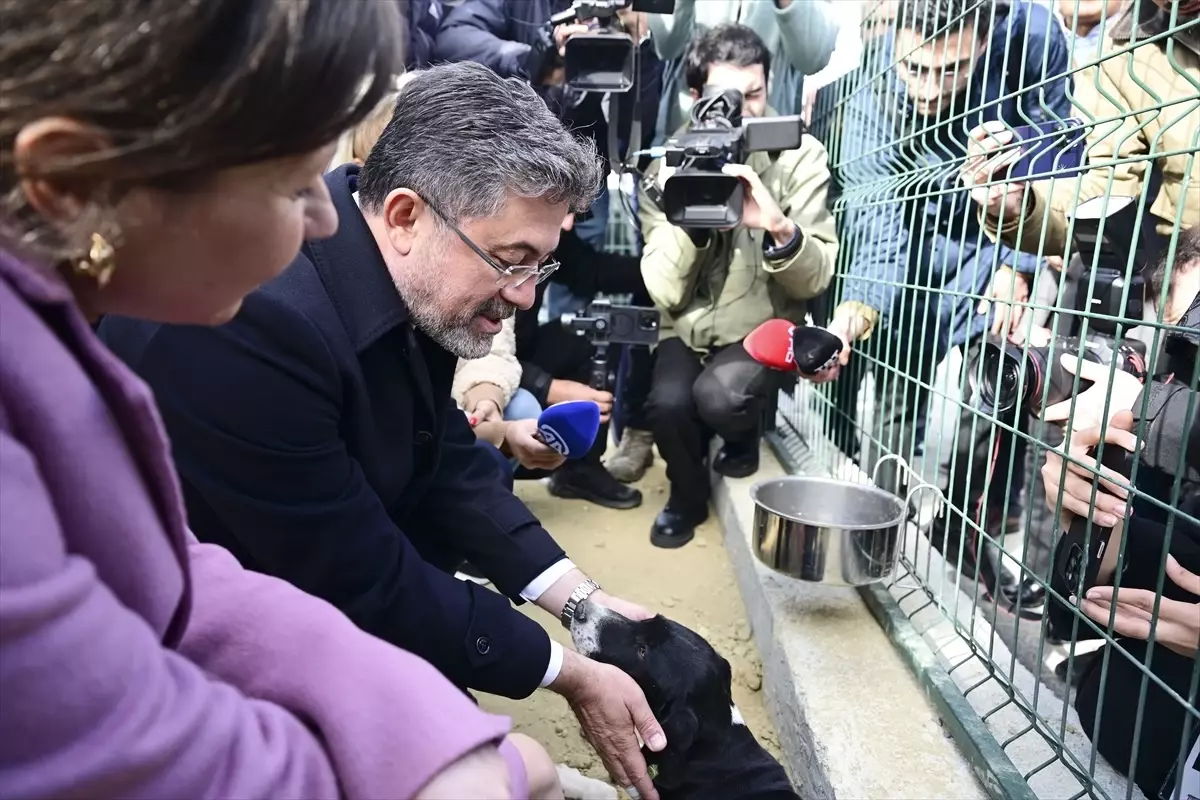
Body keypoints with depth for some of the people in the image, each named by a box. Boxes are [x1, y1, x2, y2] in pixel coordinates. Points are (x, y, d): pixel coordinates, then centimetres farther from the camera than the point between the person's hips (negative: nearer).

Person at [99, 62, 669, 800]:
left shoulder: (411, 275, -11)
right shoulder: (253, 322, -33)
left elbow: (442, 448, -2)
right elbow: (360, 579, -27)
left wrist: (578, 598, -7)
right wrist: (569, 674, -18)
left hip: (319, 557, 7)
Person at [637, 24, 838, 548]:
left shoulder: (800, 158, -7)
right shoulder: (668, 170, -4)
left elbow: (815, 281, -13)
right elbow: (665, 293, -11)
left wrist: (781, 228, -33)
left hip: (764, 328, -1)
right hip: (691, 326, 2)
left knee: (719, 396, -30)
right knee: (668, 403, -26)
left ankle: (743, 437, 9)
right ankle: (688, 493, 8)